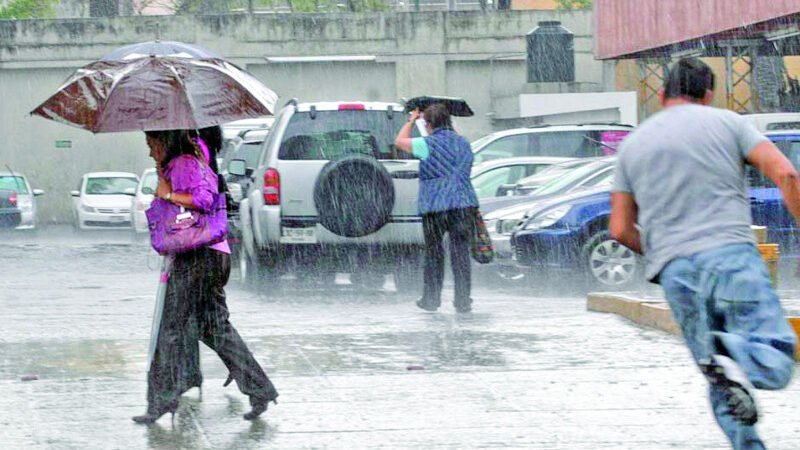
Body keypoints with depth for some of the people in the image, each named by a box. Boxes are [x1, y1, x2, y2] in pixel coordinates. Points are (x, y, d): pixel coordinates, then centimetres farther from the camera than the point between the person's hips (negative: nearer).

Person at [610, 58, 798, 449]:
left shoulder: (633, 145, 18)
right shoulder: (726, 123, 9)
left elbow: (620, 229, 16)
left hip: (675, 273, 3)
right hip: (731, 255, -3)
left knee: (721, 387, 10)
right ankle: (734, 354, -37)